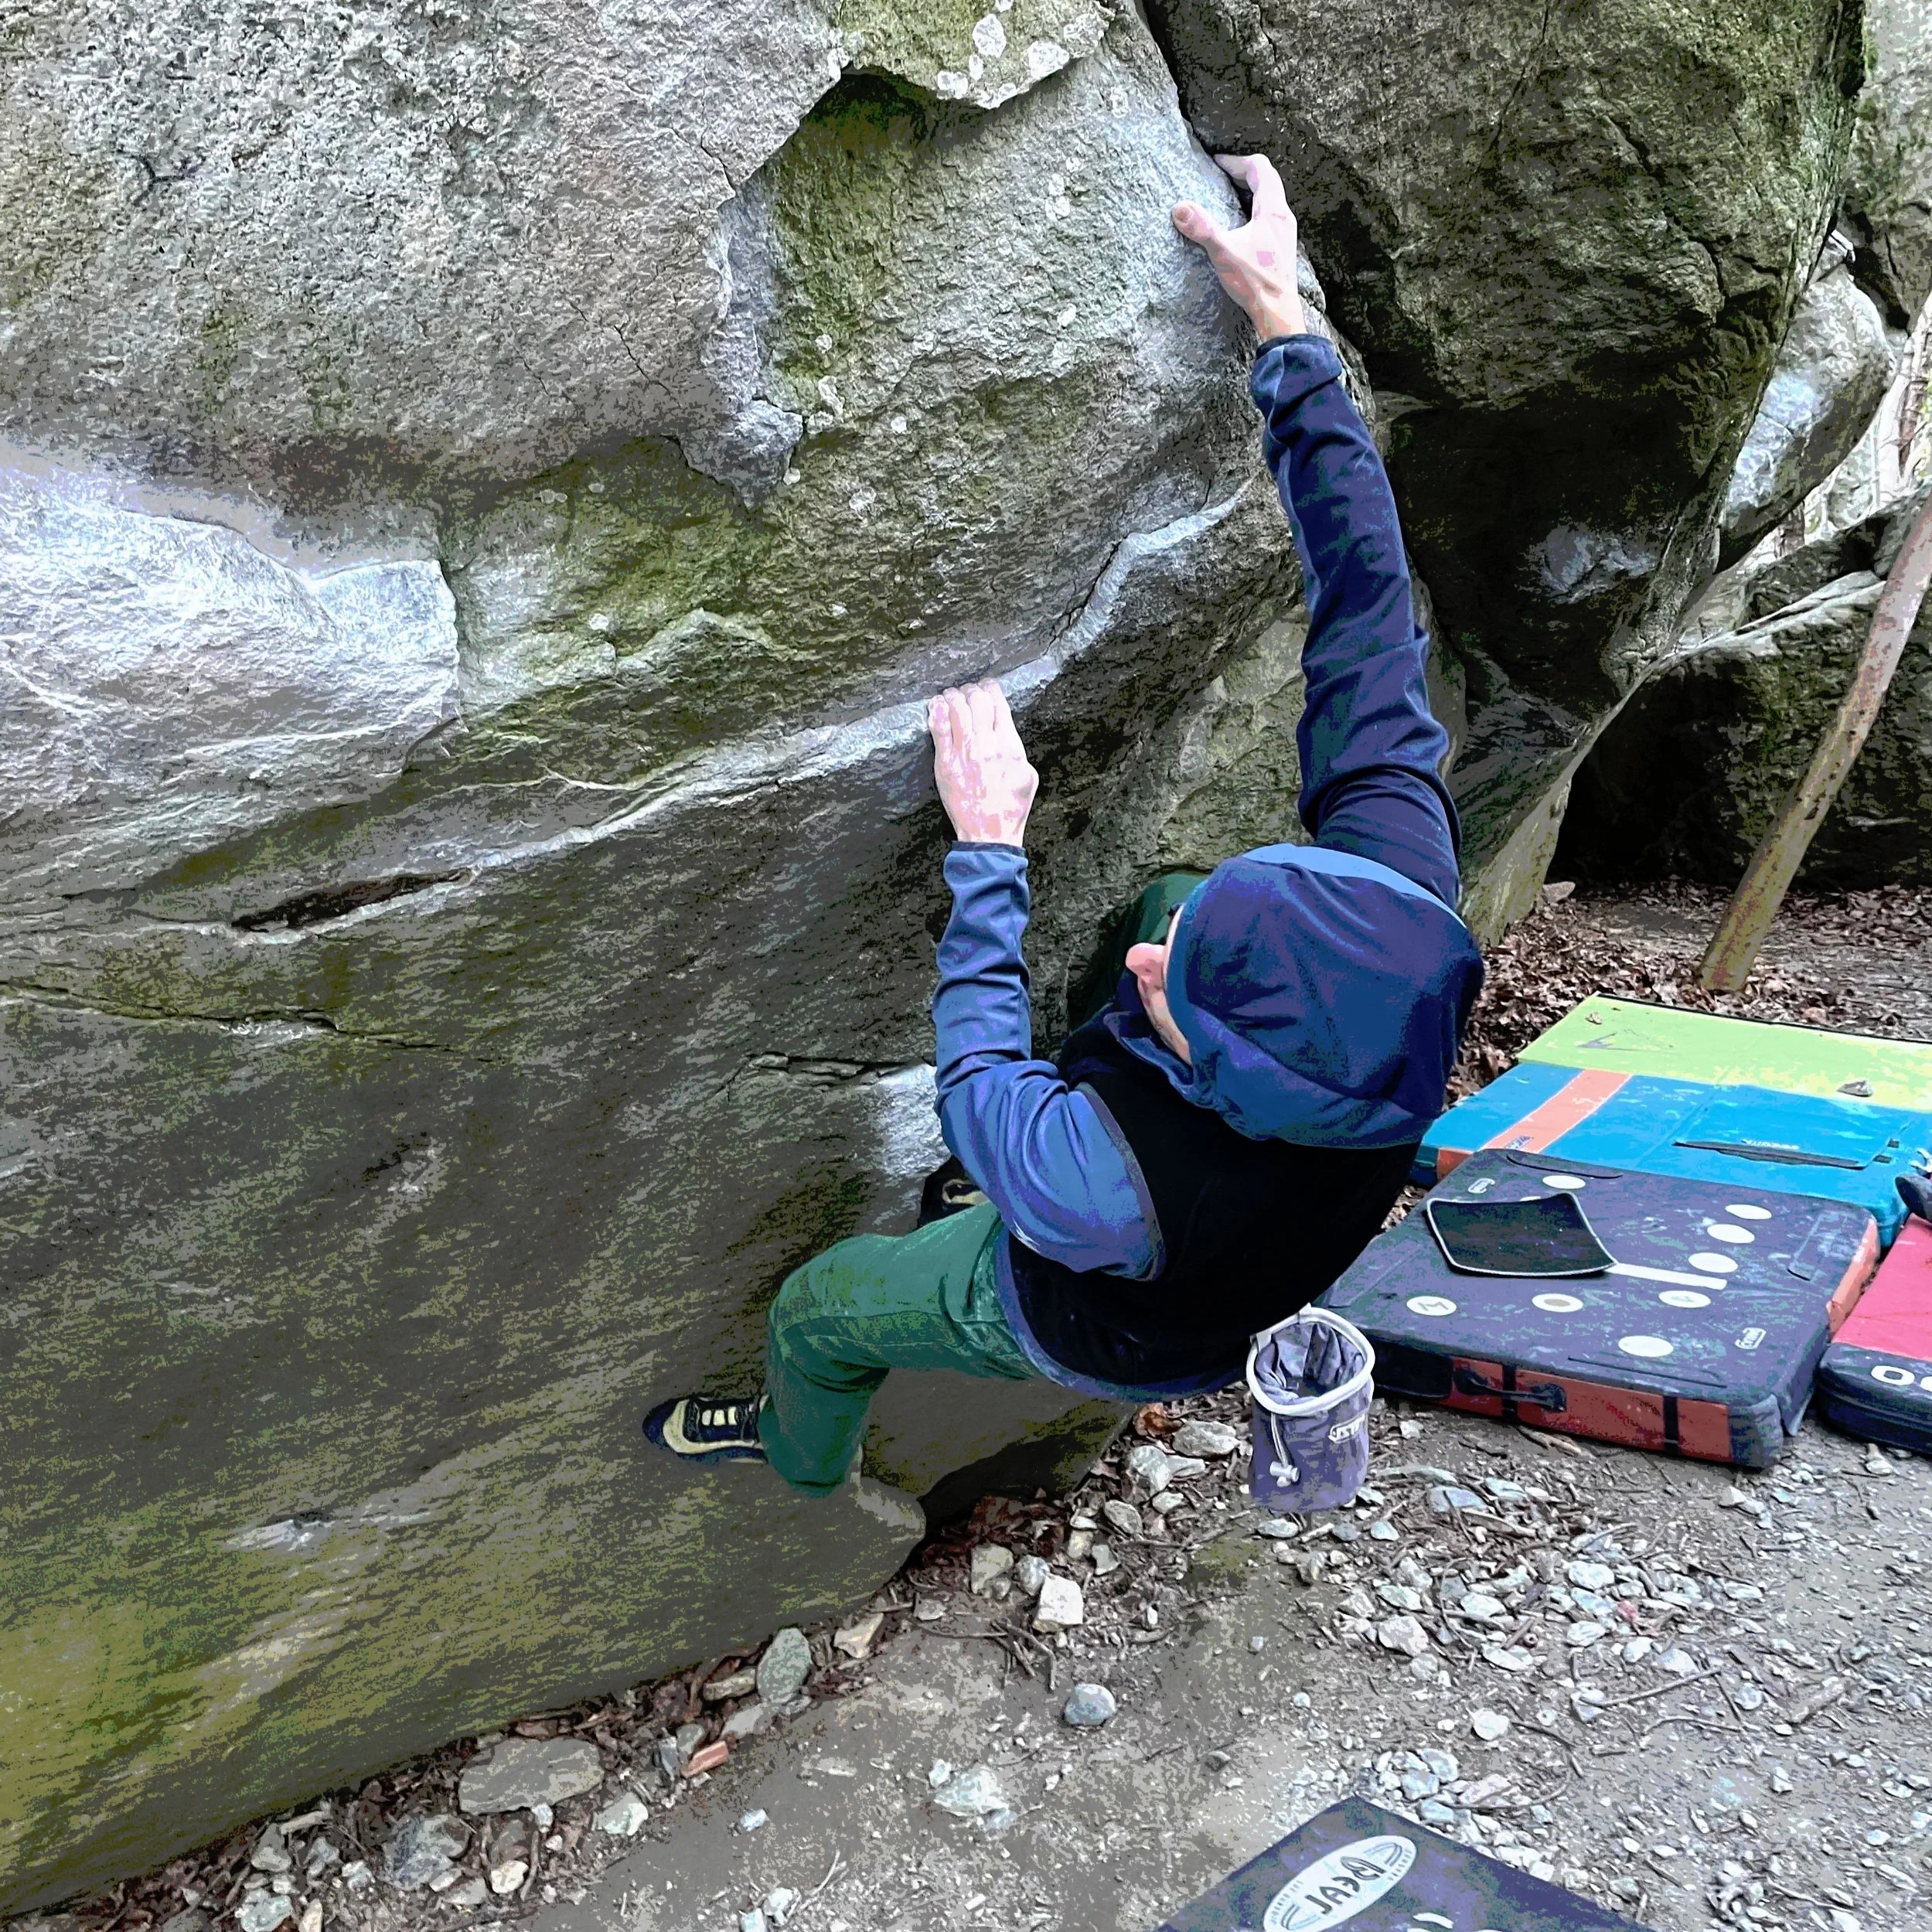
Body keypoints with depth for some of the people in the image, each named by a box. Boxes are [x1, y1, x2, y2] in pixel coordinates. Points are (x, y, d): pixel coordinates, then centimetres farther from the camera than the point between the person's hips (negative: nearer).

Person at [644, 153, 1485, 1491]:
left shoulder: (1101, 1183, -52)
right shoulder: (1407, 903, -41)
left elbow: (975, 1088, -27)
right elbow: (1373, 618, -32)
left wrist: (988, 846, -20)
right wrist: (1285, 325, -29)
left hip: (1081, 1320, -4)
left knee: (818, 1308, 24)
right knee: (1162, 893, 25)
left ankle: (802, 1459, 61)